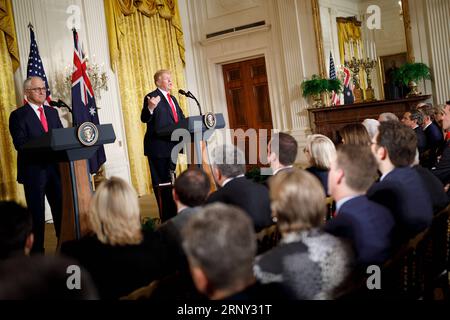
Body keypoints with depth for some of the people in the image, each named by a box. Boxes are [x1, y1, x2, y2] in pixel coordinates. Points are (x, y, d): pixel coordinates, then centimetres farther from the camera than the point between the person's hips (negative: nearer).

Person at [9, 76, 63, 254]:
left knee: (61, 209, 9)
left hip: (55, 168, 5)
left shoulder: (52, 112, 14)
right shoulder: (18, 115, -4)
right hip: (33, 170, -5)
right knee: (37, 214, 5)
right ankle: (37, 250, 16)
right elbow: (20, 144, -14)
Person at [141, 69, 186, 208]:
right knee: (160, 181, -3)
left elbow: (180, 118, 23)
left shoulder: (172, 98, 20)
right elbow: (144, 119, -16)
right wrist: (150, 108, -36)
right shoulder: (152, 97, -7)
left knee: (169, 178, 17)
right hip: (158, 146, -8)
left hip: (171, 145, 9)